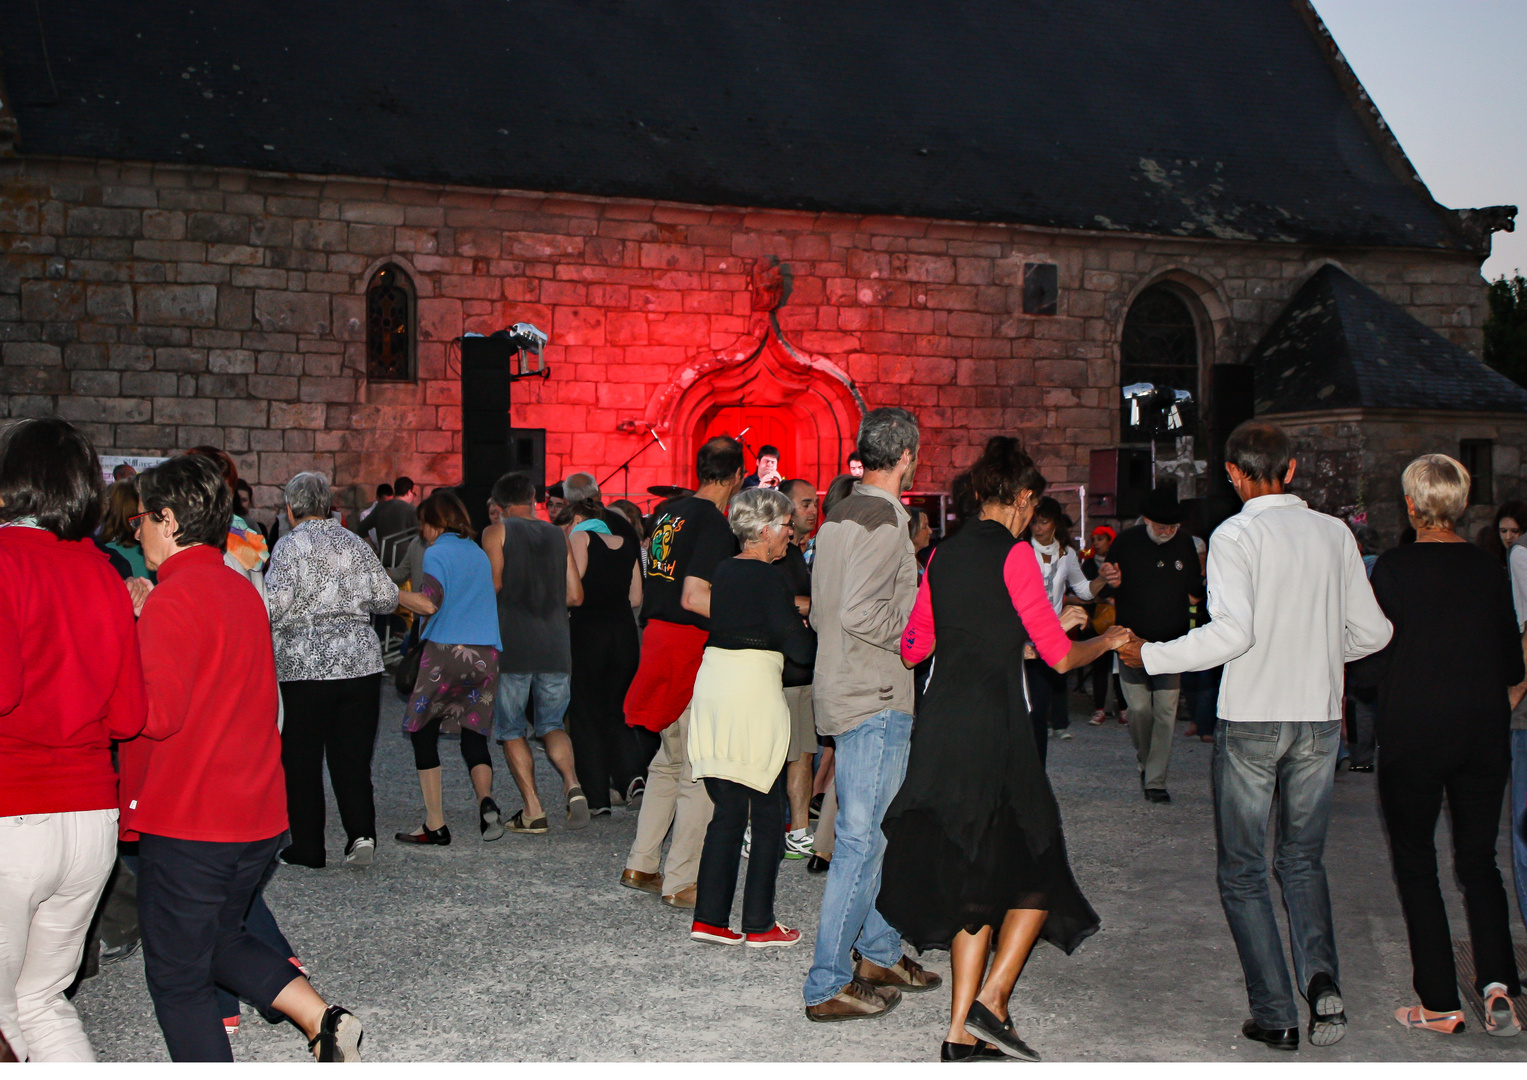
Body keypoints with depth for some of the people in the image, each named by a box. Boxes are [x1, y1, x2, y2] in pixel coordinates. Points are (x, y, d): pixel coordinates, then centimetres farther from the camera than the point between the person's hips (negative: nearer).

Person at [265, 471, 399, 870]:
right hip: (361, 663, 4)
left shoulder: (290, 545, -6)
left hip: (305, 666, -4)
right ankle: (361, 833, -7)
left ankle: (308, 848, 10)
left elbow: (275, 605, -15)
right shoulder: (356, 543, 10)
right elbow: (388, 598, 12)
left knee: (301, 761, 6)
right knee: (353, 756, 9)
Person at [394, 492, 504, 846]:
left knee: (423, 732, 6)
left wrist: (390, 593, -2)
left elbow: (429, 604, -15)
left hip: (445, 651, -6)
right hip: (485, 654, 6)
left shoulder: (437, 553, -3)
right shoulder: (479, 553, 17)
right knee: (474, 736, 10)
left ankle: (435, 824, 3)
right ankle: (486, 802, -16)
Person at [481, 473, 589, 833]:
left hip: (511, 644, -3)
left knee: (512, 730, 8)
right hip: (555, 645, 4)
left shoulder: (496, 533, 2)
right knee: (551, 724, 15)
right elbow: (575, 595, 10)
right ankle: (572, 784, -10)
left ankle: (533, 810, 2)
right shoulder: (558, 536, 13)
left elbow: (493, 584, -11)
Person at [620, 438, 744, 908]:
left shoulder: (669, 513, 11)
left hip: (657, 637, 9)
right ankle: (681, 882, 4)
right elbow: (694, 597, -23)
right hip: (692, 647, -9)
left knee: (669, 761, 20)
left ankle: (640, 864, 23)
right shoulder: (714, 524, -15)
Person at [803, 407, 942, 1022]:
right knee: (863, 839, -5)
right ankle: (828, 987, 0)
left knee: (874, 832, 19)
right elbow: (859, 613, -26)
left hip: (844, 689, 10)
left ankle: (878, 953, 30)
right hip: (875, 699, -10)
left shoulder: (837, 517, 13)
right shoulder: (884, 523, -17)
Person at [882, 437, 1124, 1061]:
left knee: (976, 874, 12)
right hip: (992, 726, -7)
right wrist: (1107, 641, 13)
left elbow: (914, 646, 17)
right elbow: (1060, 657, -8)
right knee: (1038, 866, 7)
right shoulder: (1014, 554, -8)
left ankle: (962, 1032, 11)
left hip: (940, 723, 7)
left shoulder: (944, 554, 12)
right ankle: (990, 1001, -2)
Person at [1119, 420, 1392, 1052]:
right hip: (1319, 718, 4)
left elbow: (1231, 632, -22)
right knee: (1303, 859, 19)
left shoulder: (1235, 536, -9)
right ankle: (1322, 980, -3)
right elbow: (1373, 632, 9)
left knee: (1243, 871, 8)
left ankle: (1275, 1015, 7)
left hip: (1251, 720, -4)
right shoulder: (1335, 534, 5)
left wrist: (1150, 656, -11)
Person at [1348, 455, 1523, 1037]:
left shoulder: (1393, 568, -12)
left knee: (1415, 863, 8)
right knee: (1479, 858, 15)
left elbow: (1371, 666, -10)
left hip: (1412, 733, -3)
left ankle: (1440, 1003, 10)